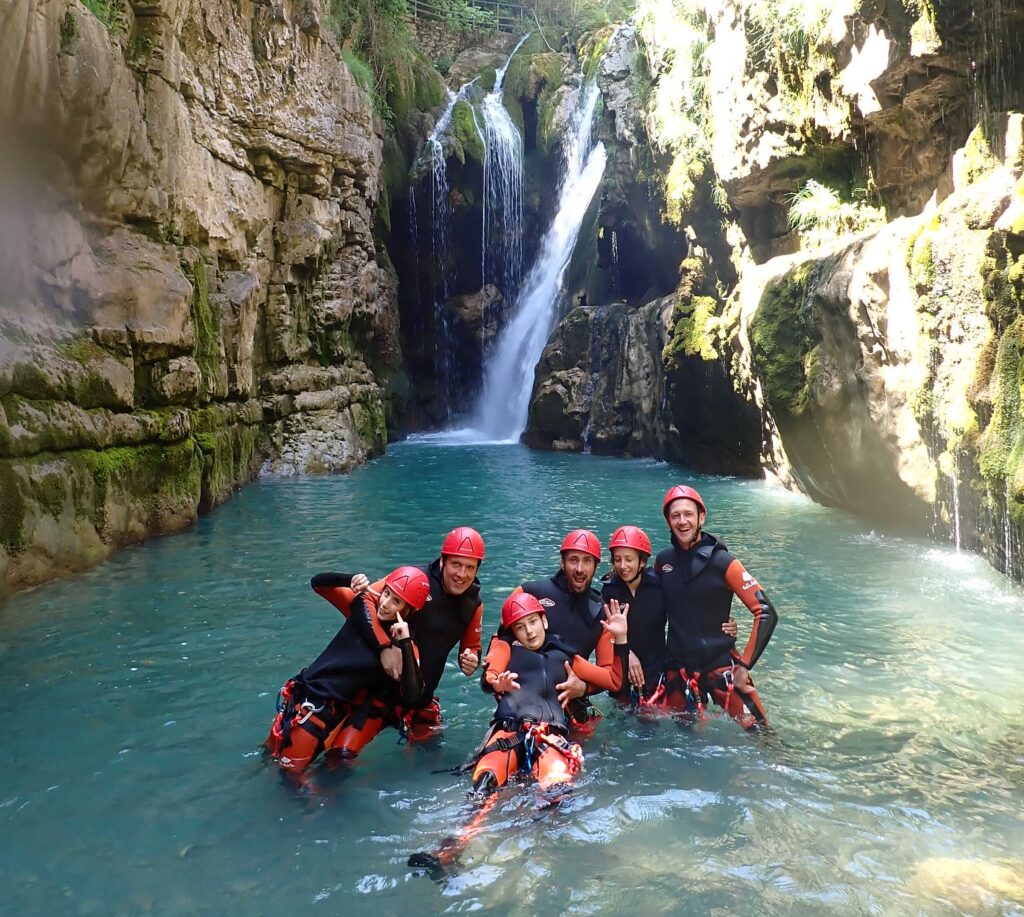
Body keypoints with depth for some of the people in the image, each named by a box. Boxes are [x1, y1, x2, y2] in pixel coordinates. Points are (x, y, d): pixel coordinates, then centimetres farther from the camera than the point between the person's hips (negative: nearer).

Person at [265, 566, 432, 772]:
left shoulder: (406, 647, -14)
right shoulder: (364, 606, -8)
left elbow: (412, 697, -27)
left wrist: (404, 643, -32)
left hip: (341, 712, -2)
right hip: (308, 699, 2)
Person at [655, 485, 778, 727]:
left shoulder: (722, 562, -11)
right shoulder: (662, 561, 1)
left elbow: (766, 613, -13)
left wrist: (744, 666, -14)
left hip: (721, 667, -3)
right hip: (678, 671, 4)